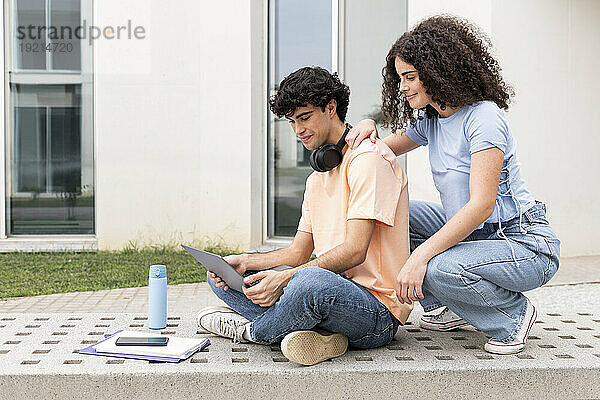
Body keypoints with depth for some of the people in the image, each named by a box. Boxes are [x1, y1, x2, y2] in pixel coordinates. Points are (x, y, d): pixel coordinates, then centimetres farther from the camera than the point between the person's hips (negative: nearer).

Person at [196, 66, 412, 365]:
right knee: (222, 277, 6)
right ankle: (319, 332, -14)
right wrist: (243, 262, 2)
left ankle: (252, 331, -8)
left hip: (378, 310, -9)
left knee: (311, 281, -42)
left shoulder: (368, 159, -10)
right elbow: (298, 253, 19)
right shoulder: (316, 179, 21)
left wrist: (284, 278, -26)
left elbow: (354, 251, -19)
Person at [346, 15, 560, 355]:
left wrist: (420, 256, -34)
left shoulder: (483, 117, -19)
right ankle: (448, 308, 11)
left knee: (436, 271, -33)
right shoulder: (430, 121, 6)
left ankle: (514, 314, -3)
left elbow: (482, 205, -28)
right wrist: (368, 129, -5)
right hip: (474, 233, 9)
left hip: (526, 245, -8)